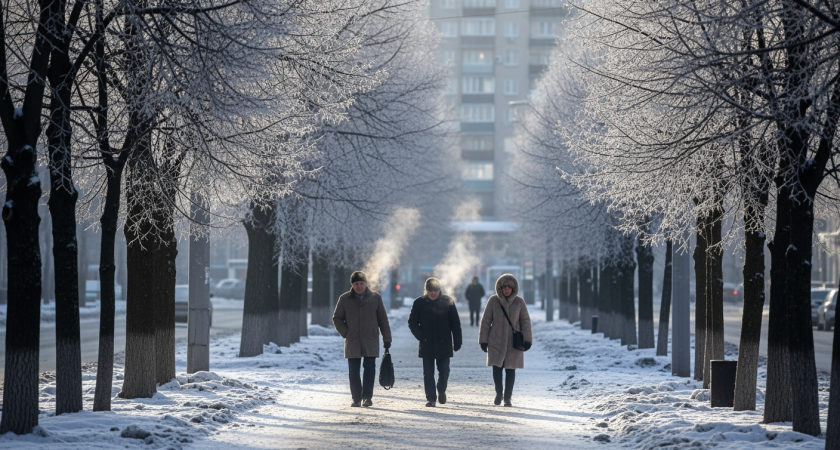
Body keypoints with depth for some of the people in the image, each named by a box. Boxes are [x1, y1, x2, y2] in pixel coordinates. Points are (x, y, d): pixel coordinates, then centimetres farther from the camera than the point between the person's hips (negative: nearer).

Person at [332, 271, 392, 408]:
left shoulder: (375, 298, 4)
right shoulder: (344, 299, 4)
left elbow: (383, 320, 7)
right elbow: (337, 318, 12)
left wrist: (386, 338, 4)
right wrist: (345, 333, -2)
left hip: (371, 343, -1)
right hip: (352, 343, 1)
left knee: (370, 370, -5)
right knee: (354, 372, 3)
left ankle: (367, 397, 1)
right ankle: (356, 398, 9)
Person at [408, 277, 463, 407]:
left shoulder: (448, 302, -1)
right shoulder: (419, 303, 0)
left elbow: (455, 323, 3)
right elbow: (412, 323, 7)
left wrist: (457, 342, 0)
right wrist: (421, 336, -7)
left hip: (444, 344, -1)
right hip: (427, 345, 1)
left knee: (444, 372, 0)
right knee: (428, 373, 1)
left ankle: (441, 391, 28)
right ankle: (430, 398, 9)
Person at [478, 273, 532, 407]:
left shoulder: (519, 302, -1)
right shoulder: (493, 301, -2)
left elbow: (525, 321, 5)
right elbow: (486, 321, 2)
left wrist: (527, 340, -3)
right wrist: (483, 340, 0)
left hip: (513, 342, 0)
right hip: (496, 341, 0)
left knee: (510, 369, 2)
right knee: (497, 367, -6)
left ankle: (507, 397, 11)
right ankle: (498, 393, 17)